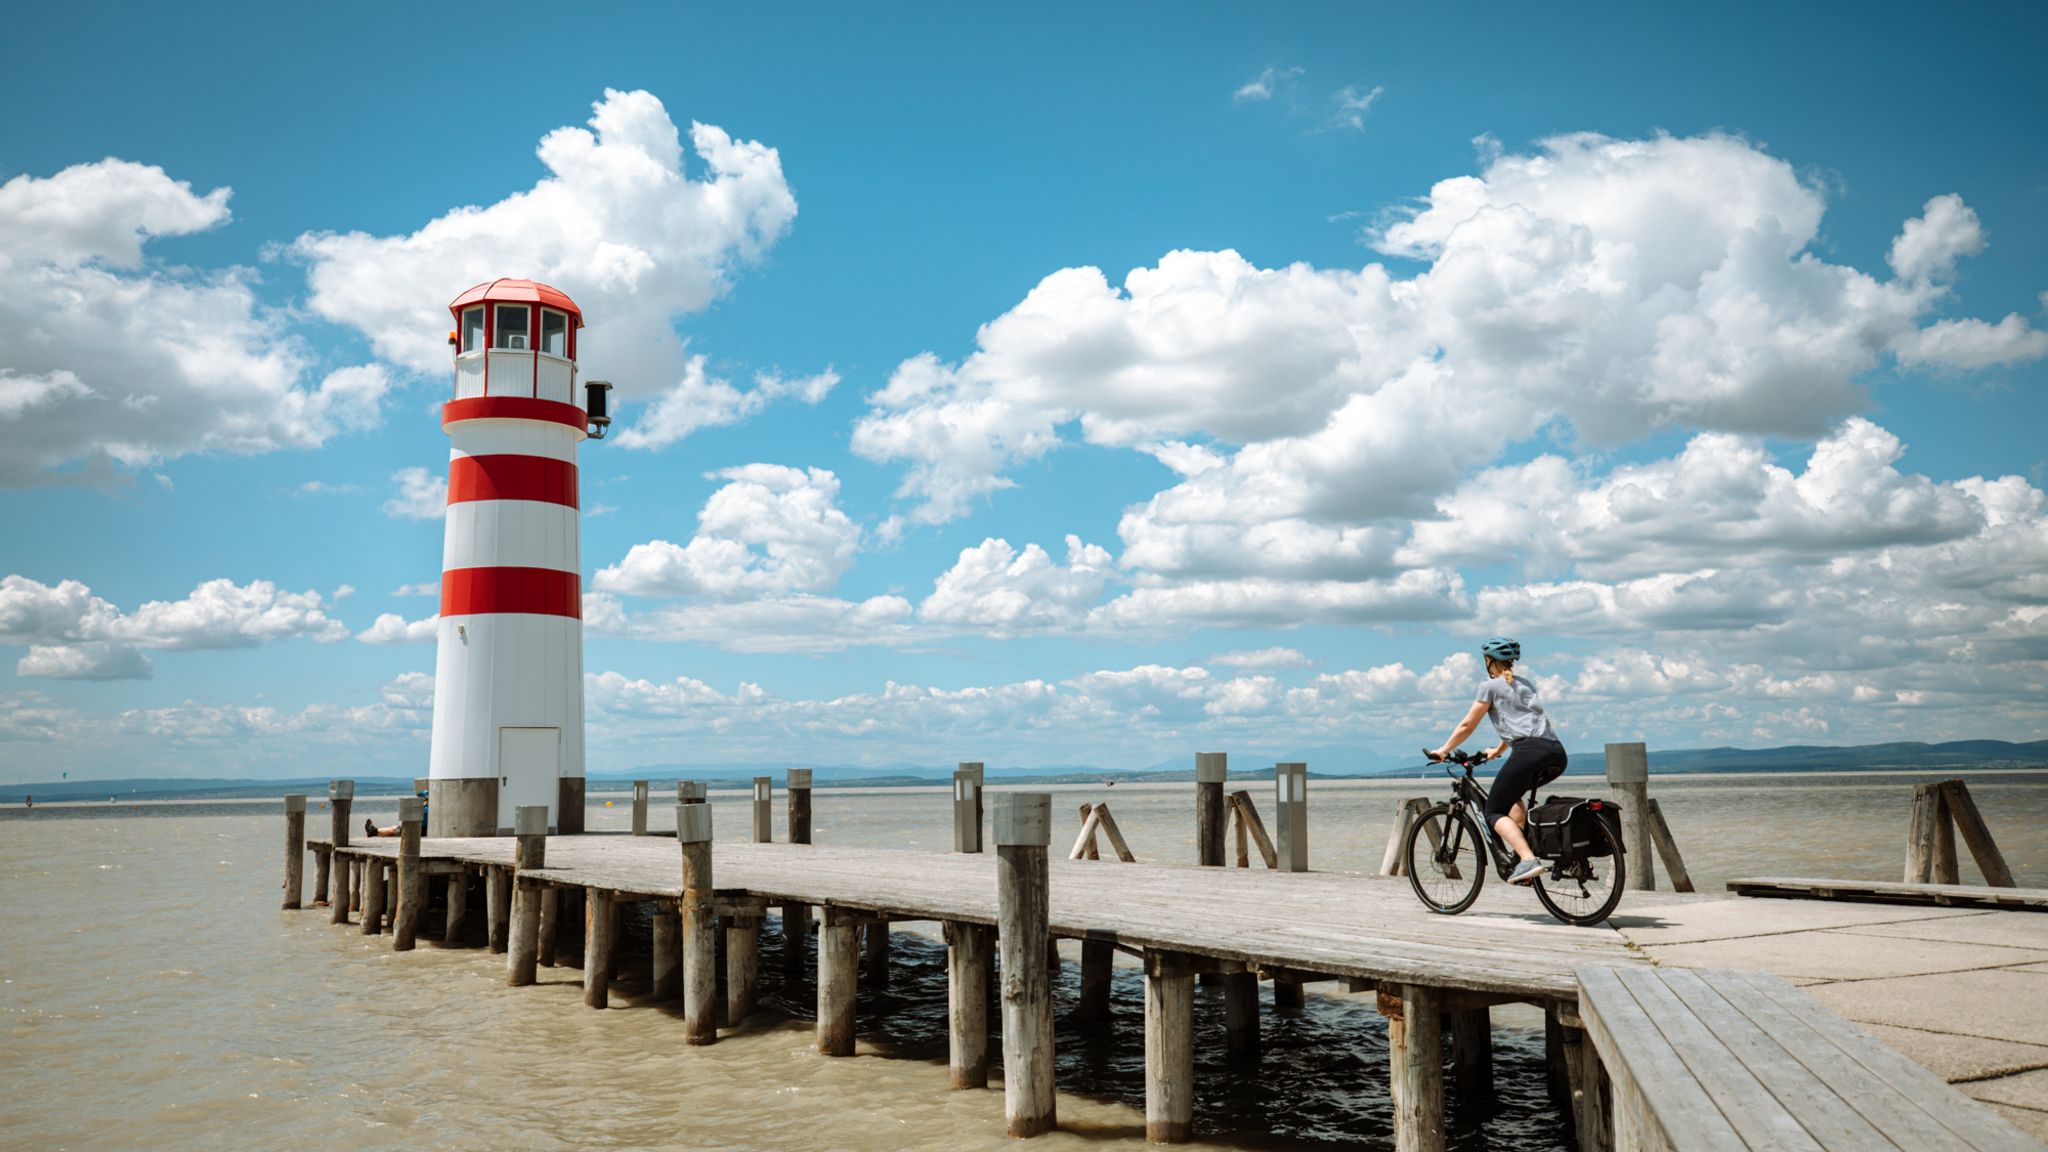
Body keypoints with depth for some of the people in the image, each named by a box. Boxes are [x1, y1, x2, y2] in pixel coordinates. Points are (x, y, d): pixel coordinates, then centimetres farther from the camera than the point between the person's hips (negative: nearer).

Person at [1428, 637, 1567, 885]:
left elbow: (1467, 726, 10)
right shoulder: (1525, 685, 30)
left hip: (1530, 751, -8)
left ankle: (1528, 860, -22)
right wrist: (1497, 751, 53)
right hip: (1557, 753, 8)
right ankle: (1524, 848, 12)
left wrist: (1443, 751, 21)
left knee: (1494, 811, -1)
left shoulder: (1491, 686, 9)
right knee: (1510, 795, 30)